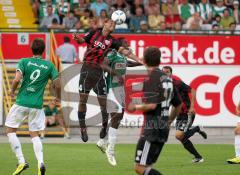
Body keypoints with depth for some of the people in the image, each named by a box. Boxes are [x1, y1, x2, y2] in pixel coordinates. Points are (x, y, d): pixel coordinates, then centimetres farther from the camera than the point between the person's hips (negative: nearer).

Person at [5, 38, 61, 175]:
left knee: (11, 130, 11)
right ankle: (41, 162, -10)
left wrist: (12, 91, 4)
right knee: (34, 134, 13)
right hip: (37, 105, 3)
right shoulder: (49, 65, 3)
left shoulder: (24, 62, -4)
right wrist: (58, 97, 22)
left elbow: (17, 79, -16)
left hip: (22, 102, -3)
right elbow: (57, 84, 2)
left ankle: (22, 161, -1)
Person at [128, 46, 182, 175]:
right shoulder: (167, 78, 13)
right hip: (163, 130, 9)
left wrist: (135, 107, -5)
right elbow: (178, 105, 21)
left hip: (152, 129, -9)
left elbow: (151, 105, -23)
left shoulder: (151, 79, -12)